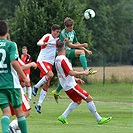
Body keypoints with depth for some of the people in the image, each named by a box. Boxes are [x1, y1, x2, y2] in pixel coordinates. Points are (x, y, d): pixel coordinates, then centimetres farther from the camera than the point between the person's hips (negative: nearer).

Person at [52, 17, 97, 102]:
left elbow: (76, 43, 23)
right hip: (64, 53, -8)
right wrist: (82, 46, -21)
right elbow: (69, 45, -18)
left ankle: (56, 92, 15)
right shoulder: (63, 33, -13)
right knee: (81, 52, -25)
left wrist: (86, 50, 15)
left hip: (69, 54, 8)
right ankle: (86, 70, -35)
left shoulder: (73, 32, 14)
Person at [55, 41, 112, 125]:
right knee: (89, 98, -5)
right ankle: (99, 119, -2)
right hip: (71, 86, -10)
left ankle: (63, 117, 18)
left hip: (66, 86, 10)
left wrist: (75, 79, 19)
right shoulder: (63, 59, -20)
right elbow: (71, 73, -26)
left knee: (78, 101, 22)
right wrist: (84, 73, -15)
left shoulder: (57, 60, 10)